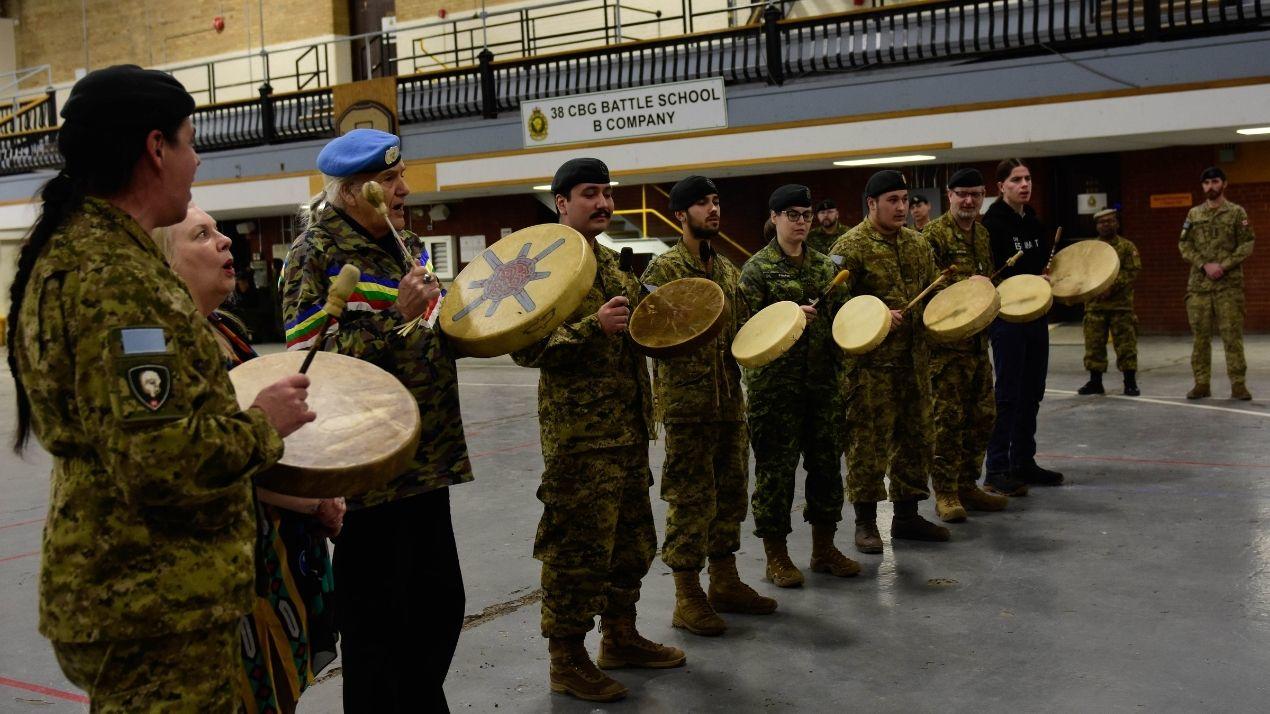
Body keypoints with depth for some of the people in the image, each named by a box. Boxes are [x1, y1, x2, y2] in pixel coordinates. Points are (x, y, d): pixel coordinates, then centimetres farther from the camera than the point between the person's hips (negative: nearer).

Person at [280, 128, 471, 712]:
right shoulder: (316, 252, -10)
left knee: (440, 603, 16)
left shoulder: (405, 242, 12)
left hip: (426, 458, 8)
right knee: (376, 620, 4)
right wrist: (395, 315, -26)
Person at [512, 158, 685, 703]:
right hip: (579, 433, -9)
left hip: (626, 428, 9)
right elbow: (526, 349, -18)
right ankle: (566, 660, 11)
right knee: (580, 546, -3)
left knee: (632, 539, 16)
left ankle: (619, 636, 32)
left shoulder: (608, 262, 16)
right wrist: (594, 326, -27)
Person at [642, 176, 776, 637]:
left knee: (730, 492, 13)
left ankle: (725, 582, 26)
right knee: (691, 499, -3)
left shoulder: (728, 270, 15)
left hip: (729, 399, 7)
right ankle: (687, 597, 7)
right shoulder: (663, 269, -7)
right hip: (686, 401, -7)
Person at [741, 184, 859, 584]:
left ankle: (824, 548, 25)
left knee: (827, 461, 10)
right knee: (776, 466, -1)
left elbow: (838, 315, 19)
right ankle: (776, 555, 12)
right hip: (775, 383, -6)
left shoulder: (825, 265, 13)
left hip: (822, 379, 6)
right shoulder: (757, 268, -4)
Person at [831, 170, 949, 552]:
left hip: (914, 360, 7)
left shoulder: (917, 243, 13)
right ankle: (865, 522, 9)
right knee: (868, 442, -2)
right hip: (870, 363, -7)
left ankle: (907, 515, 25)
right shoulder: (851, 247, -9)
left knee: (916, 437, 12)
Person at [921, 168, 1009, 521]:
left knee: (983, 415, 12)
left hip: (978, 339, 8)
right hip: (946, 341, -8)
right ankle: (945, 494, 4)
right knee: (948, 418, -5)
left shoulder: (981, 232, 16)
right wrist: (965, 283, -24)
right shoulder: (934, 234, -8)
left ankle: (967, 485, 23)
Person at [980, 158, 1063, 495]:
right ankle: (996, 470, 0)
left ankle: (1023, 463, 22)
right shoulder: (992, 223, -11)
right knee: (1008, 394, -6)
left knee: (1032, 393, 12)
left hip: (1036, 315, 8)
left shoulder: (1034, 222, 14)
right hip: (1006, 318, -8)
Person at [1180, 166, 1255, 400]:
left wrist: (1223, 266, -14)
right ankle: (1201, 383, 9)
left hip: (1229, 284, -3)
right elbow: (1184, 245, 5)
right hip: (1198, 284, 3)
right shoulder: (1194, 214, 12)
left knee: (1232, 334, -5)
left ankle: (1238, 384, -1)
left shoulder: (1237, 212, 4)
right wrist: (1205, 265, -10)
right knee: (1200, 335, 4)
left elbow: (1247, 245, -2)